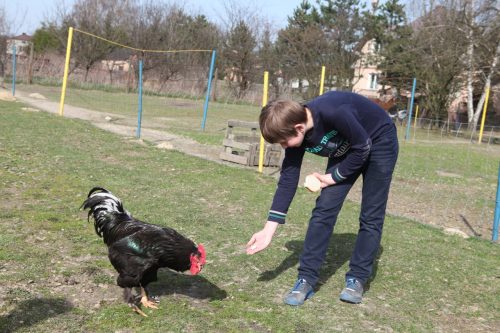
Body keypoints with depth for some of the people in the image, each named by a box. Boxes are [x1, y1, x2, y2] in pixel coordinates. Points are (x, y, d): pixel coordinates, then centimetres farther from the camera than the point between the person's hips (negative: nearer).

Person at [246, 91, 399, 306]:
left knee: (371, 216, -5)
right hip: (346, 149, 5)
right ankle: (306, 279, -3)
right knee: (324, 208, -6)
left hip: (380, 142, -5)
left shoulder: (333, 113, -40)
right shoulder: (296, 133, -19)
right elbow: (288, 180, -14)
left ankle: (357, 278, 7)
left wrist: (334, 177, -16)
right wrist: (269, 230, -15)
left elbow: (363, 148, -26)